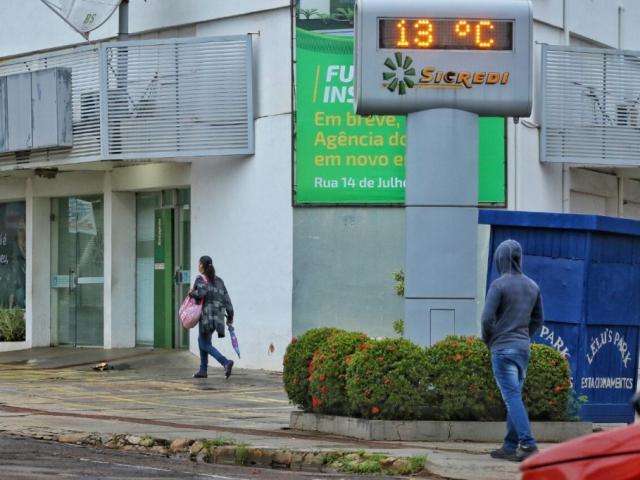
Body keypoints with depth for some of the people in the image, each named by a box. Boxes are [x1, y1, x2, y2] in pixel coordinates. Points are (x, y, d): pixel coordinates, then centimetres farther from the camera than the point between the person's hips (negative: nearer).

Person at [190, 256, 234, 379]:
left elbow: (202, 293, -23)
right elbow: (226, 298, 10)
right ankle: (203, 370, 20)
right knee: (202, 340, 21)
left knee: (205, 344, -3)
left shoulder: (201, 279, -4)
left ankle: (226, 362, -23)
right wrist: (230, 316, 12)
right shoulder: (218, 280, 14)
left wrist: (192, 293, -3)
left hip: (207, 315, -7)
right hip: (218, 316, 7)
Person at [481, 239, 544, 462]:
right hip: (524, 346, 7)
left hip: (503, 347, -7)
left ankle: (528, 445, -19)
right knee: (514, 396, 12)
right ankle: (510, 446, 14)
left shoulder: (499, 285, -11)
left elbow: (487, 318, -15)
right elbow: (538, 319, 17)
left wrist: (488, 341, 1)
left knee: (512, 397, -10)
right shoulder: (532, 286, 11)